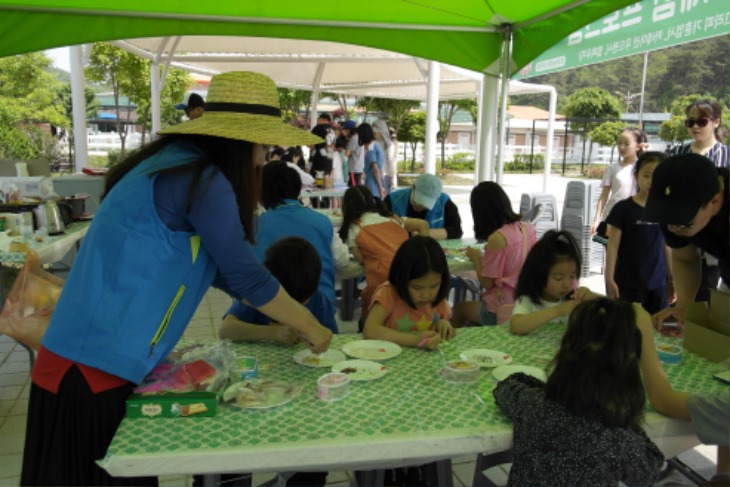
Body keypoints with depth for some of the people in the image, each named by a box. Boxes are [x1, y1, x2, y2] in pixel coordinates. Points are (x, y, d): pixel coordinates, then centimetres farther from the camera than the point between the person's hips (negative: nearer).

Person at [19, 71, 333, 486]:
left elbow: (217, 267, 15)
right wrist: (310, 327, 0)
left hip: (90, 360, 9)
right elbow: (247, 276, -15)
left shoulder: (177, 163, 10)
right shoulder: (204, 181, -19)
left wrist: (289, 316, 16)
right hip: (97, 367, -9)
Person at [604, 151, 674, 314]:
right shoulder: (623, 208, -8)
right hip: (627, 285, -4)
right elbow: (613, 245, -7)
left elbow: (666, 246, 12)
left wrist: (672, 279, 14)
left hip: (658, 284, 4)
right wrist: (609, 279, -11)